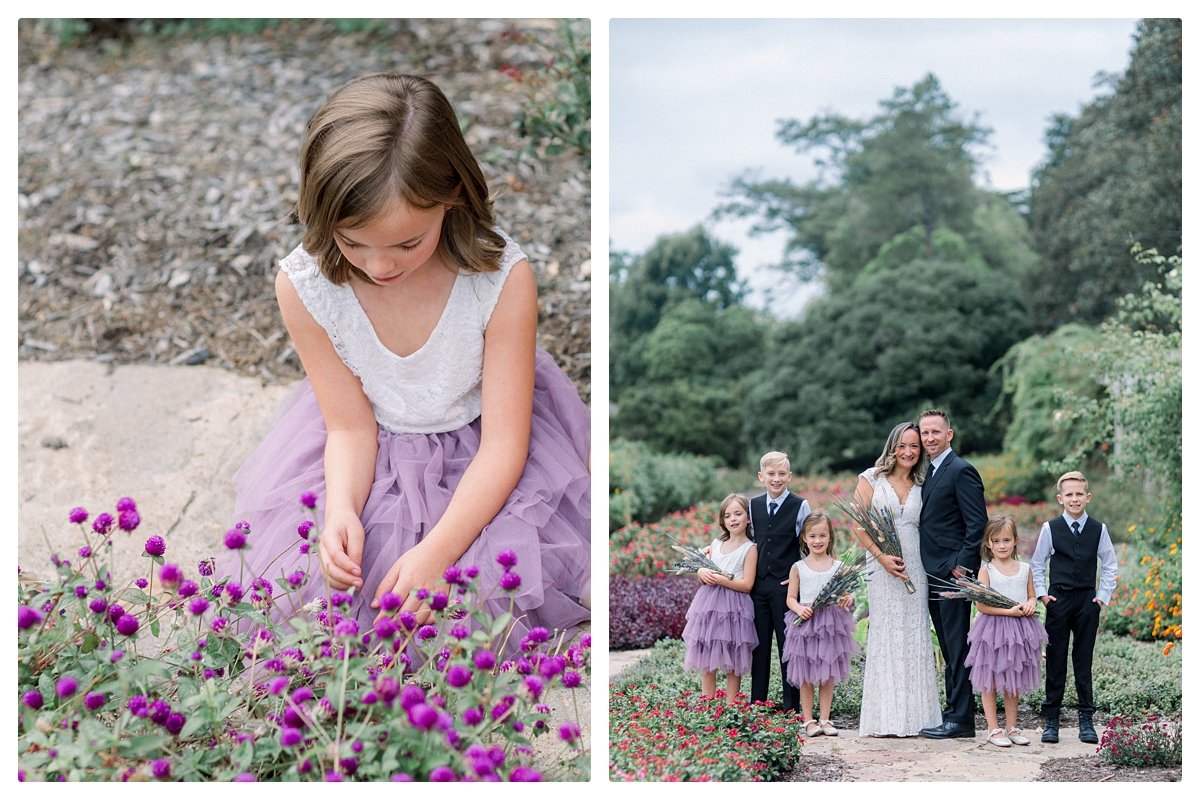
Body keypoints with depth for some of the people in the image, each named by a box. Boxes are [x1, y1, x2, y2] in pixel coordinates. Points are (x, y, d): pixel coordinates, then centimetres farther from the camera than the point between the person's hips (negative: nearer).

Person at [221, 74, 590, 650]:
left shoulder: (501, 278, -28)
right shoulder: (305, 286, -23)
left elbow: (504, 441, -22)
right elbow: (350, 426, -11)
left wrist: (437, 551, -35)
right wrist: (340, 509, -33)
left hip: (477, 453, -1)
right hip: (375, 451, 2)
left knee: (504, 576, -22)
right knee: (308, 575, -16)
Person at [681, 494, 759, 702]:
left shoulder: (750, 549, -4)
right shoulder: (716, 544, 13)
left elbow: (746, 585, -11)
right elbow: (702, 570, 19)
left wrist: (721, 579, -19)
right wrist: (703, 573, -5)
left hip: (733, 608, -5)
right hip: (708, 604, 5)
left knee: (732, 666, 1)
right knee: (706, 663, 6)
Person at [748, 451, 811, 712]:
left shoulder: (800, 506, -4)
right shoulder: (754, 506, 10)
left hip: (786, 585, -4)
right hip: (758, 584, 4)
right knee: (759, 646, 9)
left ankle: (791, 706, 6)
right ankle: (756, 705, 15)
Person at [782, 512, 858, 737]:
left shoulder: (838, 567, 4)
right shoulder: (798, 567, 3)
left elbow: (846, 593, 6)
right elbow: (791, 598, 4)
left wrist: (847, 600, -17)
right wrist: (800, 609, -16)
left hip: (831, 625, 1)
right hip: (805, 625, -1)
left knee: (827, 676, 6)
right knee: (805, 677, 1)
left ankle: (825, 719, 13)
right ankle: (808, 720, 8)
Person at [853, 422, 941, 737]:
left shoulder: (922, 486, 12)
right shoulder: (871, 479, 3)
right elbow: (859, 524, -2)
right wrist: (881, 556, -13)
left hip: (915, 568, 3)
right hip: (883, 567, -3)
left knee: (915, 638, 3)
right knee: (885, 636, -4)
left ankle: (914, 716, 7)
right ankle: (886, 718, -1)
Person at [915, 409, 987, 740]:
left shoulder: (961, 471, -10)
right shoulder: (930, 473, 18)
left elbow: (977, 523, -15)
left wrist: (962, 566, -17)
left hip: (953, 572, -9)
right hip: (934, 573, 9)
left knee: (957, 647, -7)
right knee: (949, 648, 12)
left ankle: (960, 720, -5)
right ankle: (955, 711, 17)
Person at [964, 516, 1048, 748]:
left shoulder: (1025, 569, 7)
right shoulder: (986, 570, -6)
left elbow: (1032, 597, 15)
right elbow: (981, 605, -12)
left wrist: (1031, 604, -9)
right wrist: (1009, 611, -20)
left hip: (1019, 630, 4)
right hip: (993, 627, -4)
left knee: (1013, 682, 12)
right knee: (990, 682, 1)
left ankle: (1011, 727, 21)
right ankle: (994, 729, 8)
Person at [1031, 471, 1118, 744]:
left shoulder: (1098, 529, 2)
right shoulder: (1051, 529, 0)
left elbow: (1110, 565, 11)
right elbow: (1037, 564, 8)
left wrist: (1103, 596, 4)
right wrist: (1042, 595, -1)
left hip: (1088, 601, 1)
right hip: (1058, 601, -1)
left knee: (1084, 660, 3)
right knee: (1055, 660, 2)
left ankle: (1086, 720, 7)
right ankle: (1051, 720, 6)